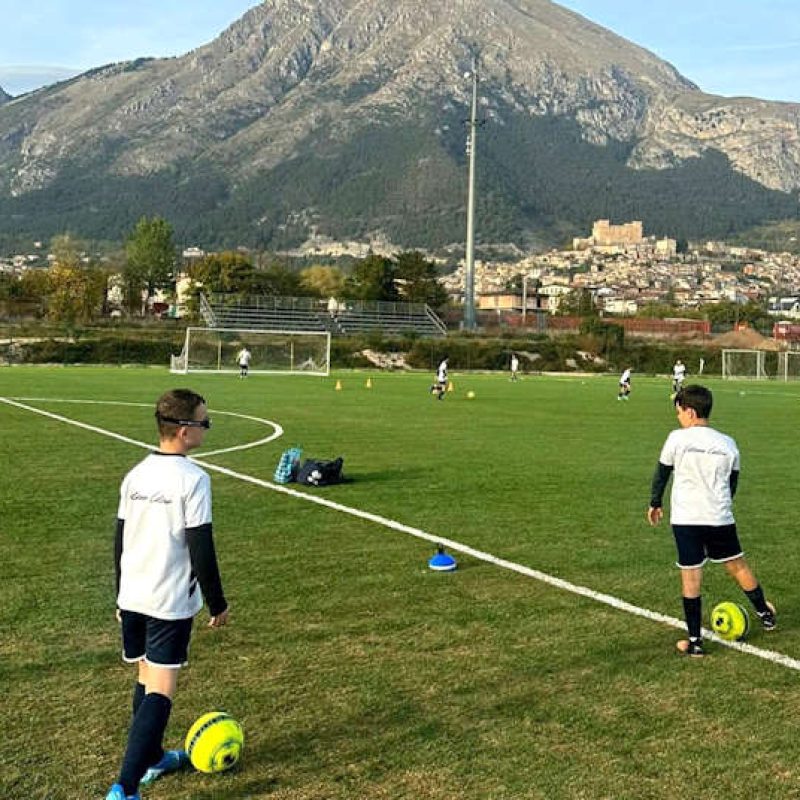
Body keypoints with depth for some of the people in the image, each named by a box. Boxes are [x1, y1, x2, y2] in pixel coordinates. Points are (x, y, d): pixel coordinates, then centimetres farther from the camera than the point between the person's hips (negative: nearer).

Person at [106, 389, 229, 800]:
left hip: (132, 598, 7)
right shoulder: (193, 479, -16)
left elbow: (120, 541, 12)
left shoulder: (135, 475, 5)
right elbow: (201, 550, -15)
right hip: (170, 604, -7)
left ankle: (151, 758, 37)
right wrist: (217, 603, -4)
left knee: (146, 678, 21)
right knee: (160, 691, -4)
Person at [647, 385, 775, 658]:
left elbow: (661, 473, 2)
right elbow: (732, 483, 15)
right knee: (738, 566, 20)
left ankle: (694, 641, 4)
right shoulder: (728, 444, 5)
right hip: (721, 519, 3)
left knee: (690, 577, 1)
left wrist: (655, 504, 17)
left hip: (685, 520, -3)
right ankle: (765, 614, 39)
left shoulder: (677, 438, -7)